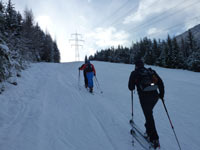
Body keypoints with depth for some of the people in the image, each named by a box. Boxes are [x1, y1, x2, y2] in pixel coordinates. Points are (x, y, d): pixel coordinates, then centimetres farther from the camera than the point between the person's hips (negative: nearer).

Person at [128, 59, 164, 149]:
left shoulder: (134, 73, 3)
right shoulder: (151, 71, 13)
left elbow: (131, 87, 3)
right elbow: (160, 82, 9)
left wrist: (132, 88, 26)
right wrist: (161, 93, 17)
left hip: (144, 97, -5)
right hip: (155, 96, 5)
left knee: (149, 116, 4)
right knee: (149, 113, 25)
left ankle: (155, 139, 9)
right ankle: (149, 131, 34)